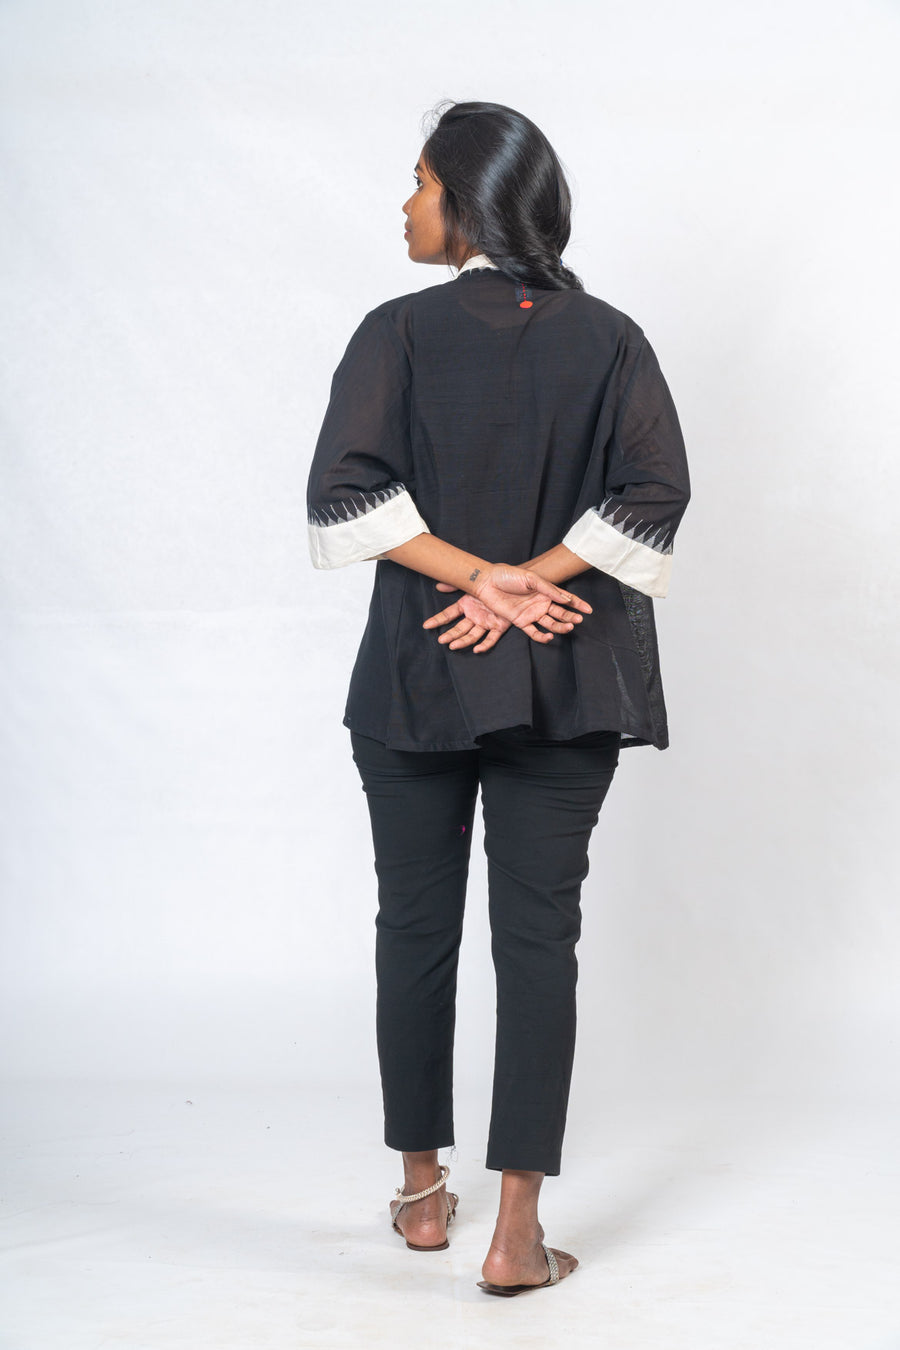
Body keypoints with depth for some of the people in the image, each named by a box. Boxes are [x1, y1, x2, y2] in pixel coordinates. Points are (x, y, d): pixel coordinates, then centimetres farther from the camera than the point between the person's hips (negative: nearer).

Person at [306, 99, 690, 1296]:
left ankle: (423, 1191, 23)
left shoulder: (400, 331, -4)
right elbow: (653, 491, -10)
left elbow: (349, 487, -15)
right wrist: (526, 581, -11)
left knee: (417, 926, 12)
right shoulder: (611, 340, 2)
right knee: (539, 934, 2)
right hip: (567, 679, 1)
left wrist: (482, 575, -12)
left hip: (419, 672, -1)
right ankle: (517, 1231, -1)